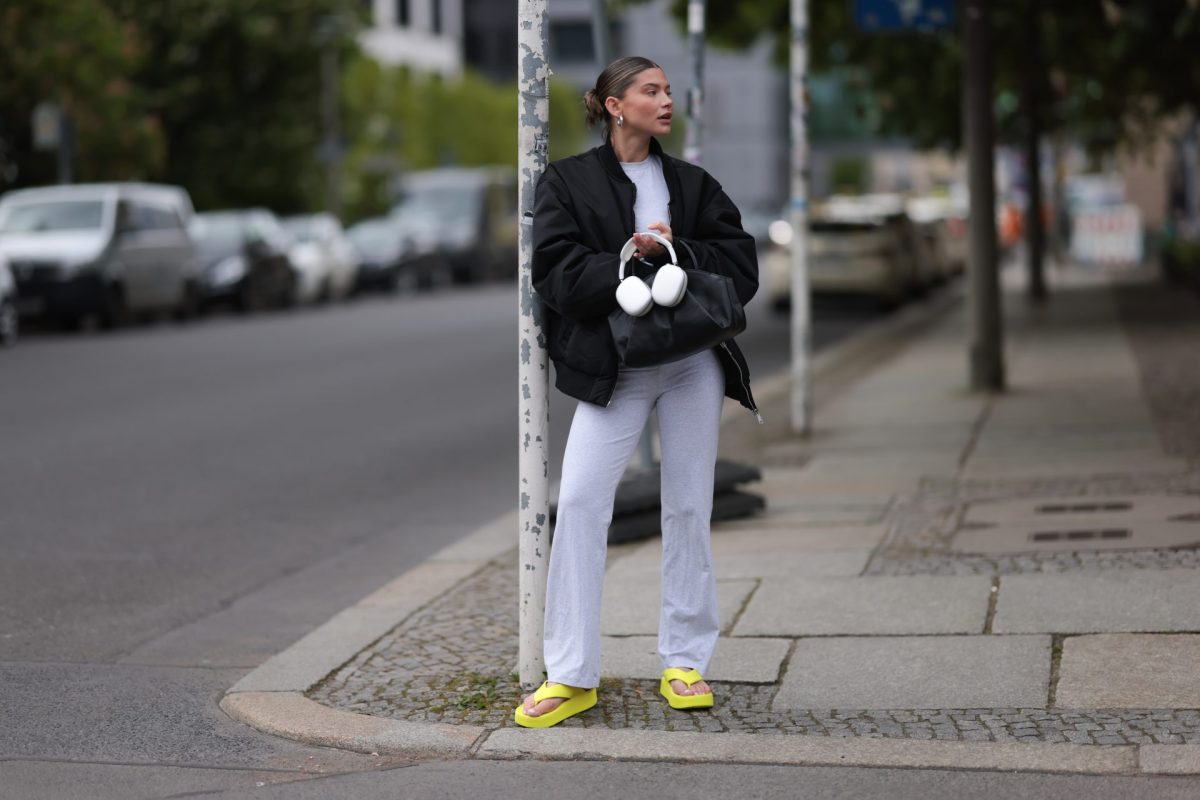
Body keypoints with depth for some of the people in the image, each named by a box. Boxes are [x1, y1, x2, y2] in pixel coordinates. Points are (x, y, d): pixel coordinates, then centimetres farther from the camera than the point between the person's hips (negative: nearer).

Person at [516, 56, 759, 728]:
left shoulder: (694, 183, 12)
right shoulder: (568, 181, 4)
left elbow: (743, 269, 3)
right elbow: (556, 276, -9)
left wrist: (673, 254, -12)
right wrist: (631, 263, -18)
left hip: (694, 363, 3)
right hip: (613, 366, -3)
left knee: (688, 507, 5)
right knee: (579, 502, -11)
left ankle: (686, 662, 15)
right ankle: (572, 676, -4)